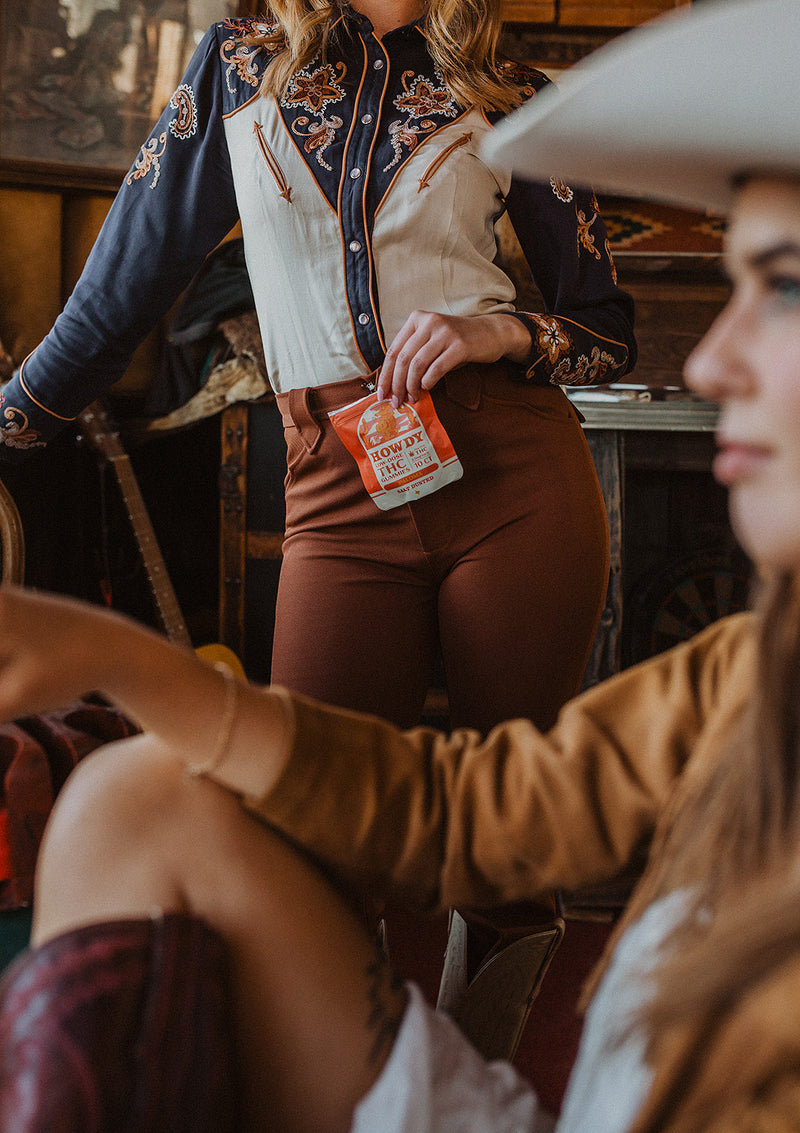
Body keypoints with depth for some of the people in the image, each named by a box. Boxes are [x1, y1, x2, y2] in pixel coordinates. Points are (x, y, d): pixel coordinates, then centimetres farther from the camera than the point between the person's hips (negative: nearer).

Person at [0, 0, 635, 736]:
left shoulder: (516, 102, 9)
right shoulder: (239, 64, 13)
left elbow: (610, 332, 11)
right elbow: (122, 286, 16)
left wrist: (498, 332, -9)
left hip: (514, 476, 0)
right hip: (341, 496, 1)